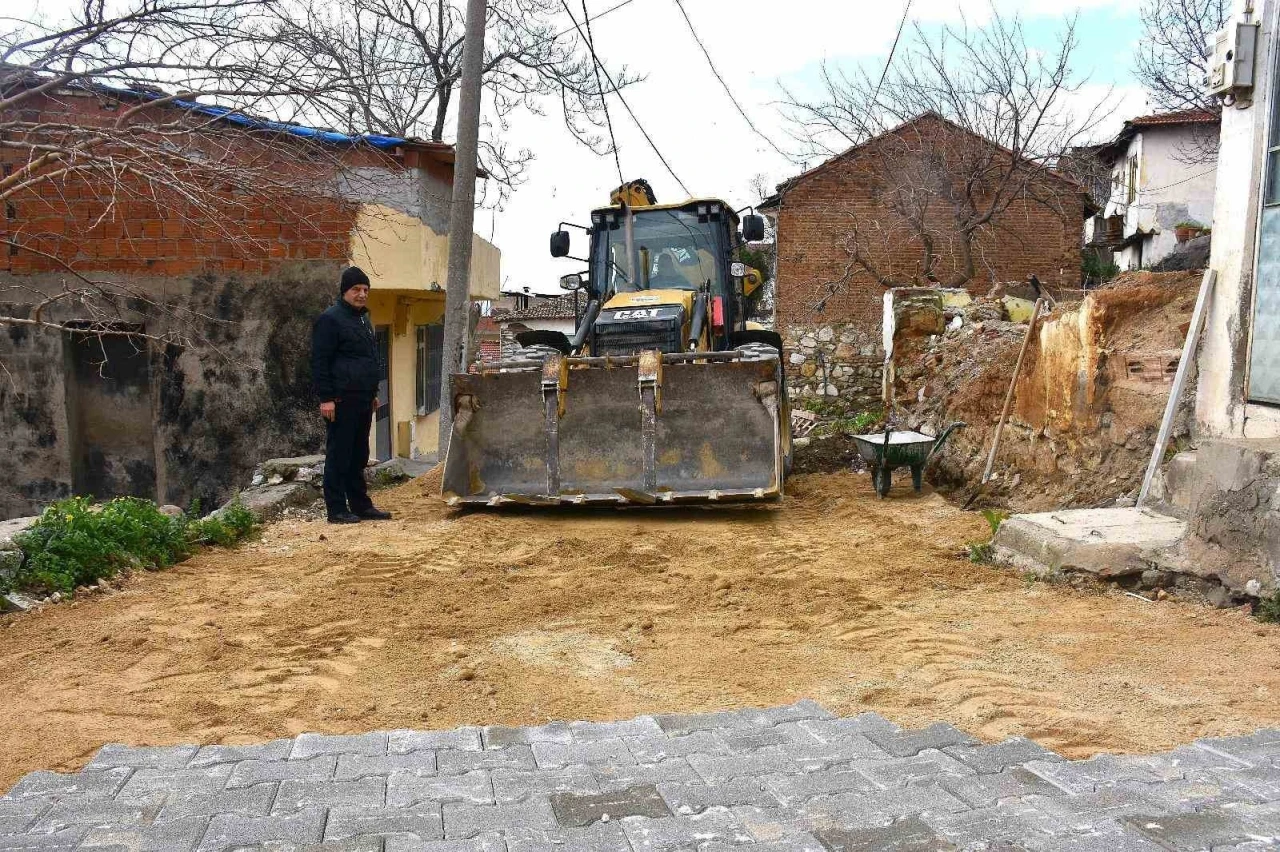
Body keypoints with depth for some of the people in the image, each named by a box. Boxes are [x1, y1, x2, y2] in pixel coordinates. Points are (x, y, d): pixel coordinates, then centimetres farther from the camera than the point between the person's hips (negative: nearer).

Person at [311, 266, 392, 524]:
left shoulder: (363, 320, 20)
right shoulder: (330, 319, -8)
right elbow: (319, 362, -13)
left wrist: (373, 393, 23)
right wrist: (326, 398, -19)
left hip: (362, 400, 9)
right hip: (341, 401, -9)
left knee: (359, 456, 12)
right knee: (338, 456, -4)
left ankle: (361, 505, 19)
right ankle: (336, 510, 0)